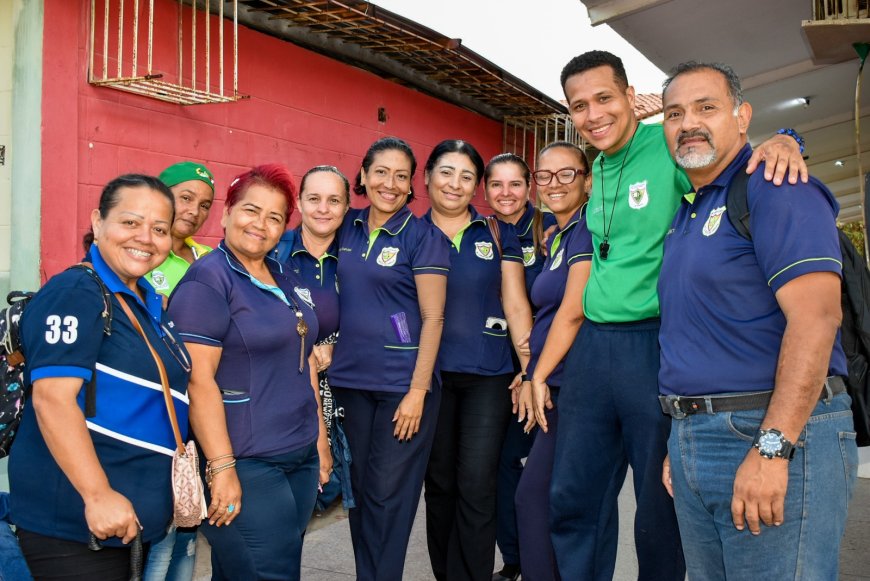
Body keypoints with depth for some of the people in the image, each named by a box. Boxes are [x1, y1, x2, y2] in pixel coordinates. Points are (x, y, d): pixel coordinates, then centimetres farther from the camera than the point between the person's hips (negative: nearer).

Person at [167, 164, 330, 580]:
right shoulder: (207, 280, -11)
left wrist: (320, 437, 17)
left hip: (301, 459, 8)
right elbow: (199, 380, -18)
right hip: (245, 465, -8)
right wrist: (221, 467, -21)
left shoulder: (286, 280, 12)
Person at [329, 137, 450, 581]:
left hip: (403, 382, -5)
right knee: (359, 489, 13)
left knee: (388, 494, 2)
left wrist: (418, 391, -14)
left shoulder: (423, 237, -6)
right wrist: (326, 353, 7)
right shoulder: (346, 228, 8)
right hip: (350, 379, 5)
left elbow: (433, 317, -9)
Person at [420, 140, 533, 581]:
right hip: (430, 374, 1)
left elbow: (516, 305, 4)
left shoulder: (497, 233, 6)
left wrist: (531, 370, -4)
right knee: (439, 483, 10)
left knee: (477, 487, -2)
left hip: (488, 376, 0)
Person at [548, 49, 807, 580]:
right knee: (574, 498, 14)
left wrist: (782, 143, -32)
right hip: (591, 345, 6)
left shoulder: (670, 145, -6)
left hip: (656, 342, -6)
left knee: (660, 505, 8)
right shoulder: (598, 170, 13)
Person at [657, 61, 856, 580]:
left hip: (776, 437, -8)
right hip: (691, 440, 9)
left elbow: (816, 317, -20)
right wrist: (680, 441, 16)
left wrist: (773, 448, -25)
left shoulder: (775, 189, -9)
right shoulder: (688, 211, 17)